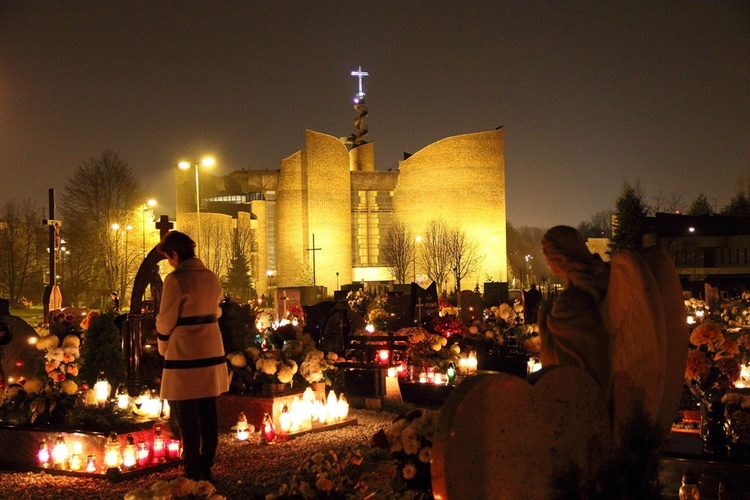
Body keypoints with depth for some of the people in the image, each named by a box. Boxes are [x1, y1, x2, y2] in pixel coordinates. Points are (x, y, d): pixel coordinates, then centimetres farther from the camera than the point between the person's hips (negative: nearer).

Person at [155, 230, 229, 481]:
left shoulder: (176, 279, -14)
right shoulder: (211, 277, 8)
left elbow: (166, 321, -10)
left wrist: (163, 348, 7)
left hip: (185, 358, -7)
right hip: (212, 356, 7)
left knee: (188, 419, 1)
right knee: (208, 414, 13)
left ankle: (193, 473, 7)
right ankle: (206, 468, 21)